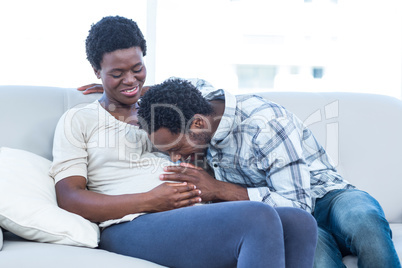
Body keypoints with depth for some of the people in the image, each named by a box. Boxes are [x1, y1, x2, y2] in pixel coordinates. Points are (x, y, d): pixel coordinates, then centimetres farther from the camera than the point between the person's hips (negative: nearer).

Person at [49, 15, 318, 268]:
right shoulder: (77, 120, 15)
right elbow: (69, 198, 0)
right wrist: (149, 202, -11)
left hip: (193, 218, 6)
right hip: (131, 227, -5)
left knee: (300, 222, -21)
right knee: (259, 218, -31)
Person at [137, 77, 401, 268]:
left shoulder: (266, 124, -24)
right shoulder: (199, 92, -3)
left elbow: (298, 205, -24)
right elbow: (194, 84, 24)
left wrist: (218, 189, -27)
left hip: (324, 197, -4)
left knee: (362, 221, -41)